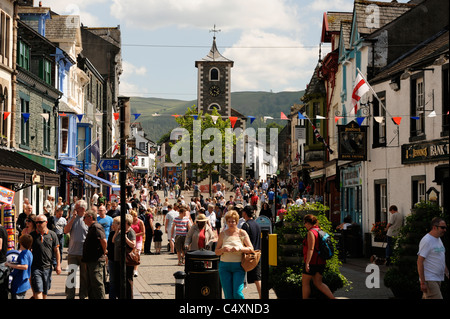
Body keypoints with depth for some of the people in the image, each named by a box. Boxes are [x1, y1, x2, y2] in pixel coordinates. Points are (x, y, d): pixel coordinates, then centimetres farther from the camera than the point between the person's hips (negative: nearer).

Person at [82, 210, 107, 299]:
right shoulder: (91, 228, 19)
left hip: (96, 261, -11)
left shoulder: (96, 227, -14)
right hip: (90, 261, 11)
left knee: (97, 283, -9)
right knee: (90, 284, 15)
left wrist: (104, 251, -11)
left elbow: (104, 241, -26)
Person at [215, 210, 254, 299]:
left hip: (238, 266, -2)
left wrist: (239, 249, -18)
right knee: (228, 295, 1)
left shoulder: (242, 233, 3)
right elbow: (216, 252, 8)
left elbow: (251, 249, -2)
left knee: (237, 293, -12)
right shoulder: (223, 234, 7)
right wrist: (223, 250, -13)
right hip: (224, 266, 2)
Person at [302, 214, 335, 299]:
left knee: (305, 282, 4)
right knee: (318, 283, 9)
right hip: (321, 262, 9)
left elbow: (311, 249, -22)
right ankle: (332, 298, -3)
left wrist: (307, 263, -24)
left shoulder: (311, 232, -14)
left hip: (312, 262, -9)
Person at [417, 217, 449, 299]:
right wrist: (422, 282, -20)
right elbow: (420, 262, -18)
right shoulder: (426, 241, -14)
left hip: (438, 279, 9)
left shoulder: (438, 239, 16)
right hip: (429, 279, -9)